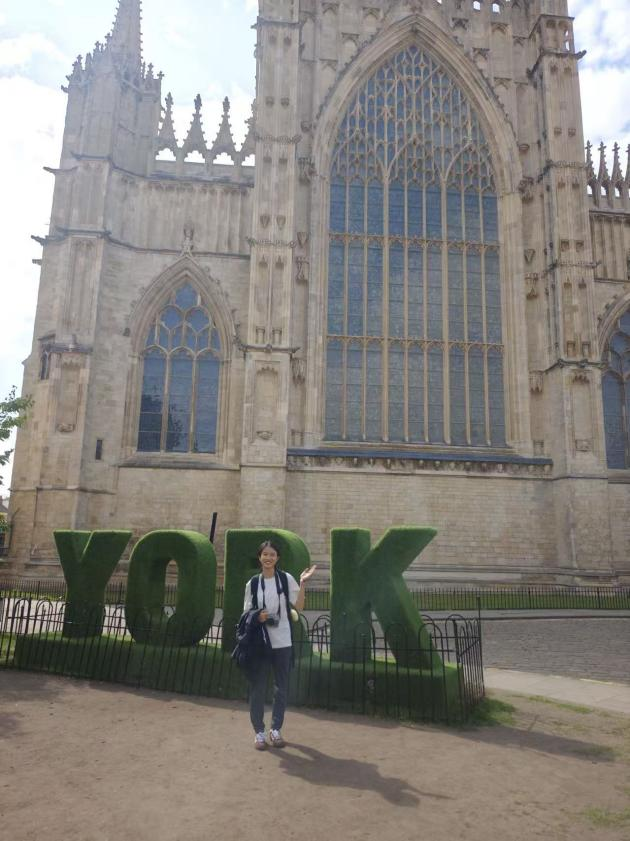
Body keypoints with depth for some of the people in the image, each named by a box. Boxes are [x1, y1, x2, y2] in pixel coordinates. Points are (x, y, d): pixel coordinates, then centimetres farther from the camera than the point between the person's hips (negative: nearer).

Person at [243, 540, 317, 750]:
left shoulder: (286, 579, -1)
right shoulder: (252, 583, 2)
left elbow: (299, 607, -7)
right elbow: (247, 613, 8)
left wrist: (303, 583, -17)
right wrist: (256, 617, -13)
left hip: (282, 642, 0)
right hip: (259, 642, 0)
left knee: (281, 688, 9)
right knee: (257, 688, 3)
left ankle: (276, 729, 25)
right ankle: (259, 732, 17)